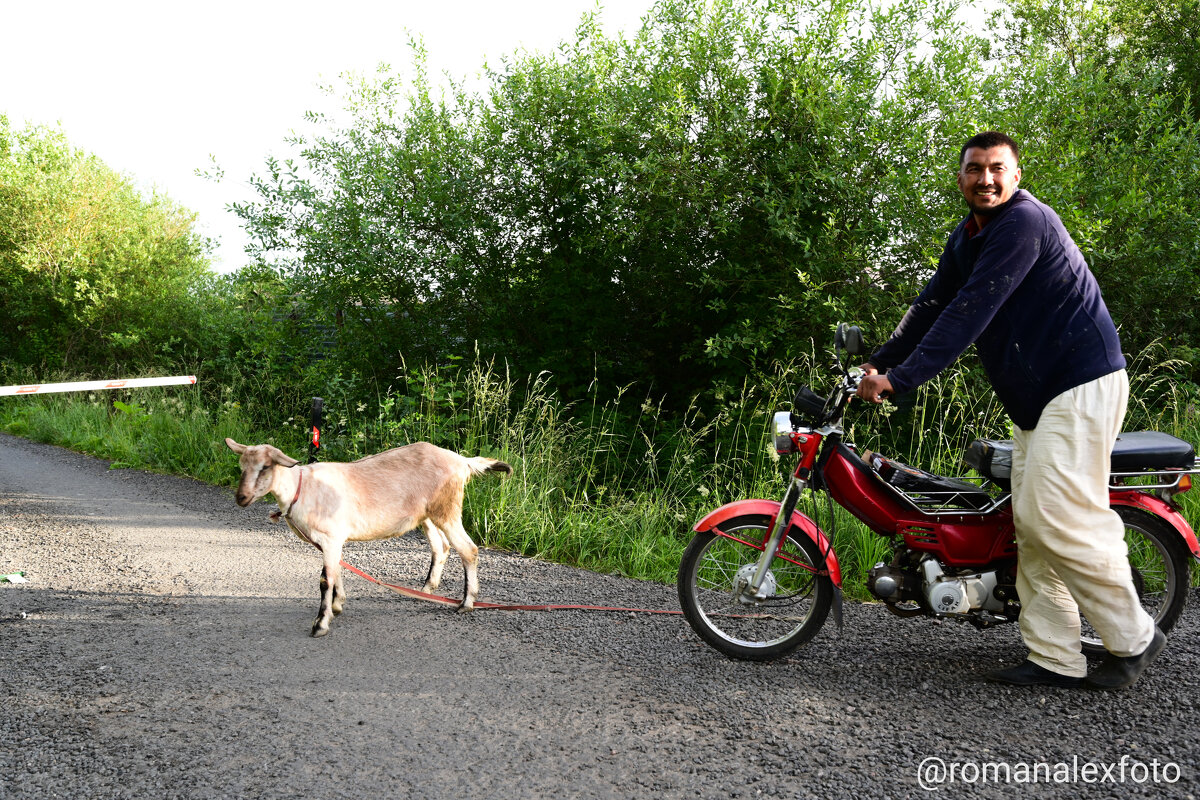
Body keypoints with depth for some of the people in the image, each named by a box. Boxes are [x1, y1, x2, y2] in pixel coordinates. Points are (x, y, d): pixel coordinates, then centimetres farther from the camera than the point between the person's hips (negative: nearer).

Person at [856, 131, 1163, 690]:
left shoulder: (1025, 220, -15)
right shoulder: (966, 237, 15)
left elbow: (970, 311, -23)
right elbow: (931, 304, 16)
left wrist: (901, 378, -25)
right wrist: (879, 362, 6)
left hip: (1081, 386, -9)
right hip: (1033, 399, 9)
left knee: (1055, 517, -14)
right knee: (1032, 526, 4)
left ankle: (1133, 638, 4)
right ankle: (1055, 660, 9)